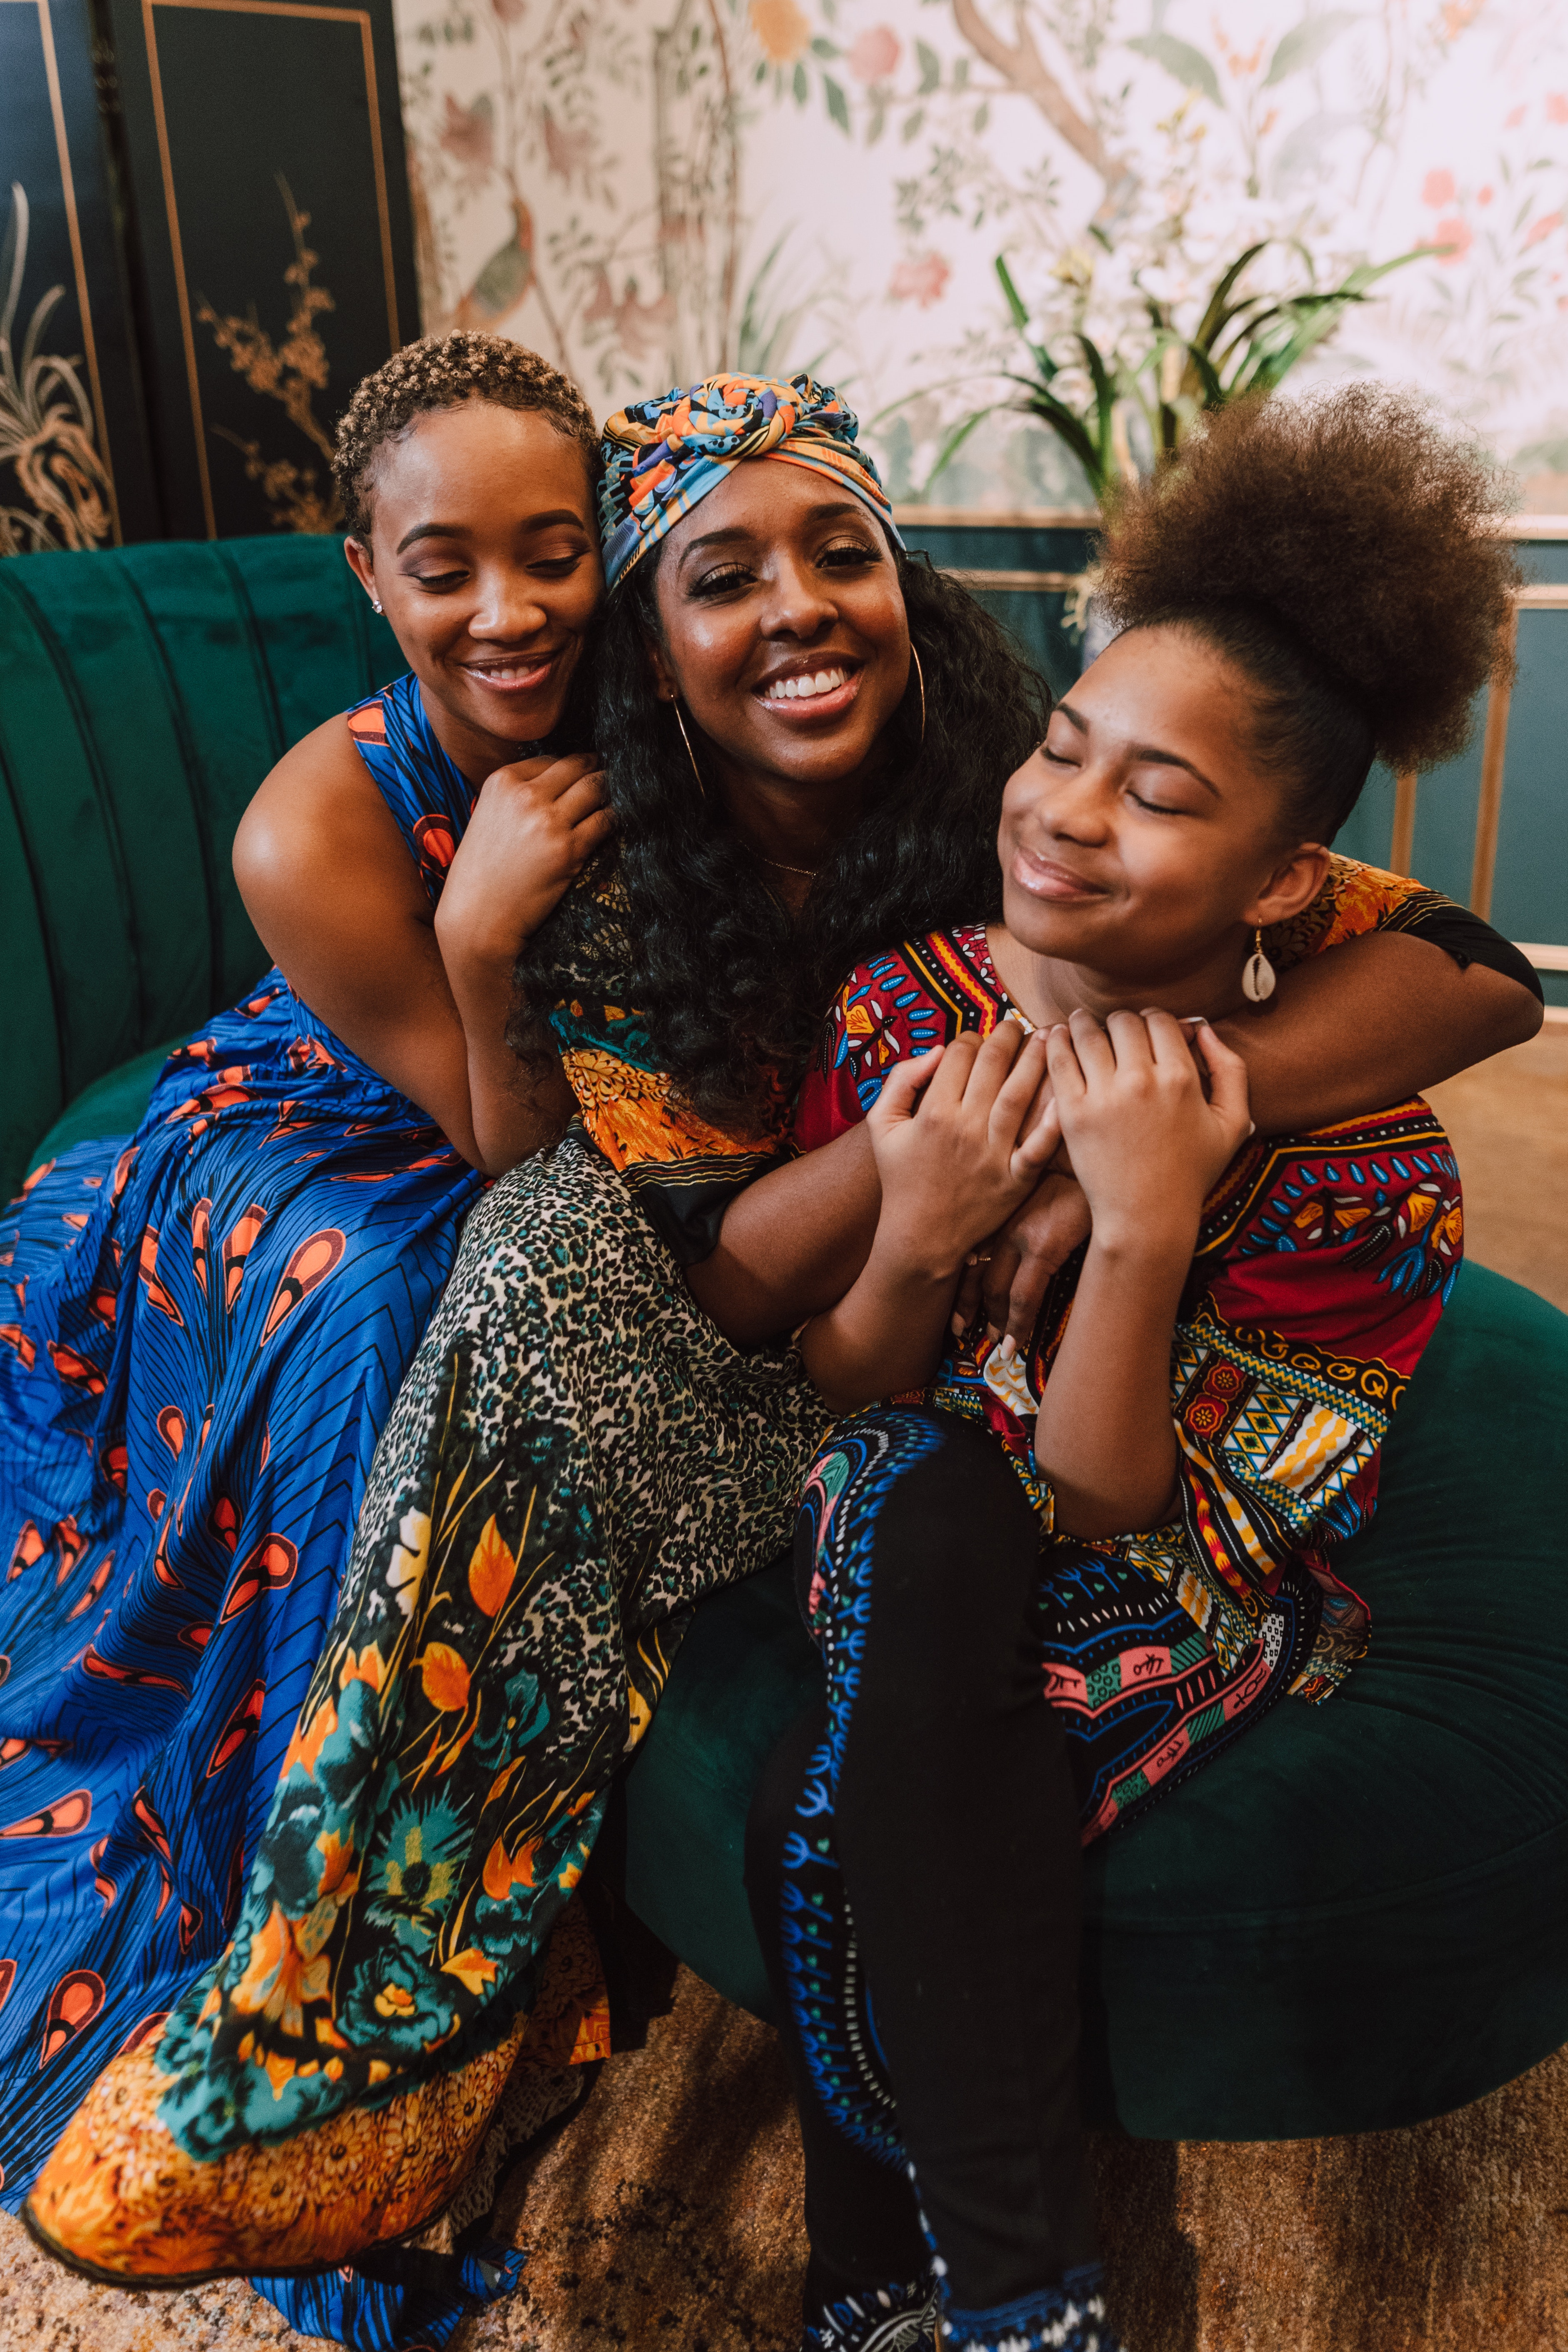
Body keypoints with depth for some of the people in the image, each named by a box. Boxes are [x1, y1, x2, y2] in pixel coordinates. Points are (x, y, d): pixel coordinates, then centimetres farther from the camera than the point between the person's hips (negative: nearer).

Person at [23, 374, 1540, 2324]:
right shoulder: (608, 897, -11)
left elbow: (1484, 971, -19)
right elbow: (719, 1278, -17)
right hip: (759, 1377, 1)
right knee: (551, 1234, -26)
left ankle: (329, 2071, -5)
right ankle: (348, 2034, -10)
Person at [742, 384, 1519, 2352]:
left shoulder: (1362, 1161, -20)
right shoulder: (905, 1007, -12)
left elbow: (1107, 1513, -21)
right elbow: (834, 1408, -5)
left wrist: (1144, 1235, -35)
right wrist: (915, 1244, -26)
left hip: (1190, 1602, -3)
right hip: (918, 1560, 4)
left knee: (831, 1821, -28)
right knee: (937, 1498, -31)